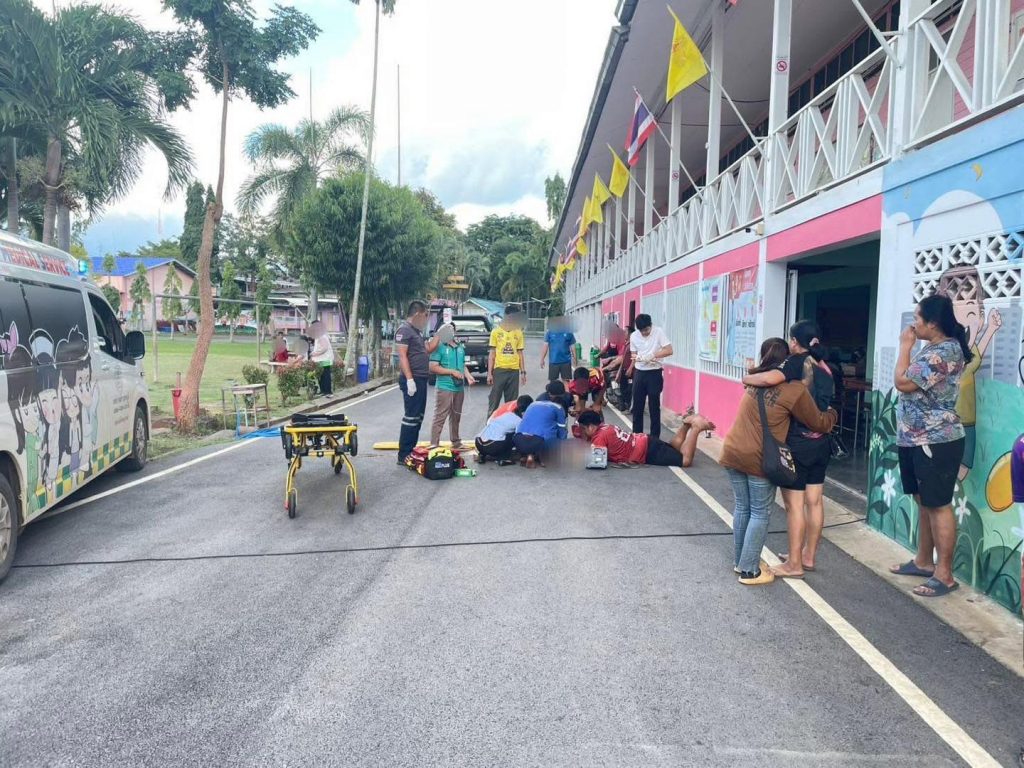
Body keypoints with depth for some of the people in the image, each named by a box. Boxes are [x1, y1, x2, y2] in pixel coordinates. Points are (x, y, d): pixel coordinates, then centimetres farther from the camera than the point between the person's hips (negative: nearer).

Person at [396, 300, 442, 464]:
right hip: (412, 380, -10)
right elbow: (402, 356, -19)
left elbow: (428, 349, 27)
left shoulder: (416, 331, 18)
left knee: (418, 417, 14)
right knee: (411, 417, -10)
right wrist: (409, 379, -25)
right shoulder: (404, 330, -12)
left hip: (421, 379, 10)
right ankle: (404, 456, -7)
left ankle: (411, 452, 21)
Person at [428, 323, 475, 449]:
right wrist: (452, 372, -16)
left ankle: (456, 442, 29)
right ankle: (434, 445, -5)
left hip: (459, 388, 7)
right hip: (444, 388, -7)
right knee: (440, 417, -7)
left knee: (456, 417, 17)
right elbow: (433, 367, -14)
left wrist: (469, 377, 3)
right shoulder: (439, 347, -8)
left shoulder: (460, 347, 13)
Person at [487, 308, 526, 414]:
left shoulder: (519, 333, 7)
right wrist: (489, 373, -5)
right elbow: (492, 354, 0)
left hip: (514, 371, 3)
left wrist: (523, 372, 7)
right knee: (494, 399, 1)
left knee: (512, 401, 7)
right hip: (499, 370, -3)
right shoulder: (496, 332, -1)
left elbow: (520, 354, 11)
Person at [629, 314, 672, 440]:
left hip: (654, 373, -4)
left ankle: (655, 436, 10)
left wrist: (652, 355, -24)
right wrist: (637, 357, -14)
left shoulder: (658, 332, -10)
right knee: (637, 405, 8)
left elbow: (669, 351, -15)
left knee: (654, 406, 2)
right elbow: (633, 354, 9)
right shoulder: (634, 336, 1)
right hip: (639, 373, 4)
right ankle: (636, 434, 20)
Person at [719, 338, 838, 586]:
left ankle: (739, 561, 29)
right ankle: (750, 571, 10)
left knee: (742, 507, 18)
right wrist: (832, 414, 23)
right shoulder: (795, 390, -9)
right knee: (760, 514, 6)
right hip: (760, 459, -6)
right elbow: (819, 423, 2)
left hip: (732, 452, 6)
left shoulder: (754, 380, 7)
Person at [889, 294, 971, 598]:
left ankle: (944, 574, 3)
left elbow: (903, 383, -20)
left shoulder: (945, 352, -19)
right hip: (917, 439, 11)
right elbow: (911, 383, 16)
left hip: (936, 442, -11)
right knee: (924, 502, 17)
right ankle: (923, 561, 29)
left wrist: (905, 346, -11)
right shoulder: (935, 348, 14)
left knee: (938, 506, -4)